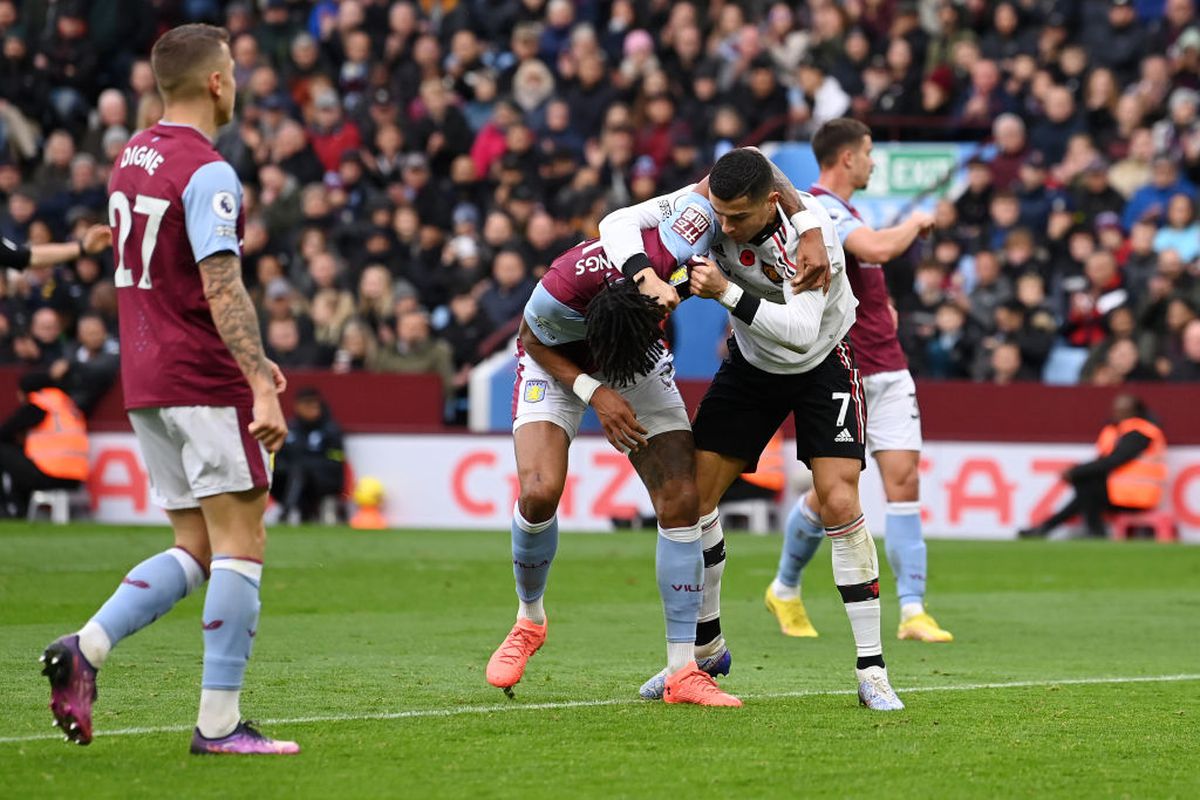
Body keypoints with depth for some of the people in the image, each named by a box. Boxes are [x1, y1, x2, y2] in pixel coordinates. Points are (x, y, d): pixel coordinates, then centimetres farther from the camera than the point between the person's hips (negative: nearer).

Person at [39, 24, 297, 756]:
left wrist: (247, 358, 26)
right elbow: (222, 290, -22)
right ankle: (220, 722, -5)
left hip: (146, 381, 9)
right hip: (204, 383, -8)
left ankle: (85, 648, -6)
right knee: (241, 542, -3)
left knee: (196, 550, 12)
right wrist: (261, 388, -25)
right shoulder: (206, 173, -15)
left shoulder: (132, 159, 14)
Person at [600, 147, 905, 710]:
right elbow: (619, 223, -22)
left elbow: (801, 331, -40)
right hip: (752, 363, 4)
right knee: (694, 494, -3)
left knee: (839, 503, -17)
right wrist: (644, 276, -41)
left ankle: (871, 670, -10)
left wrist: (728, 293, -48)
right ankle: (705, 643, 16)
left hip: (822, 364, -4)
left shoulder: (808, 231, -34)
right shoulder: (707, 204, -22)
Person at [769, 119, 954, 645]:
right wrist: (915, 222, -15)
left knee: (904, 481, -4)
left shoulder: (838, 210, 15)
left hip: (886, 370, 8)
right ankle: (785, 591, 25)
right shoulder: (820, 209, -16)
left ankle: (913, 611, -9)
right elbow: (878, 249, -33)